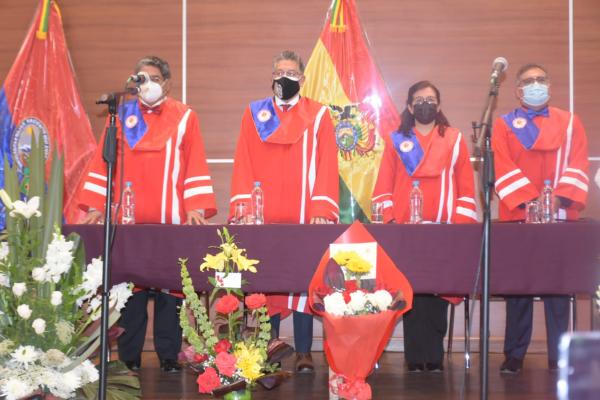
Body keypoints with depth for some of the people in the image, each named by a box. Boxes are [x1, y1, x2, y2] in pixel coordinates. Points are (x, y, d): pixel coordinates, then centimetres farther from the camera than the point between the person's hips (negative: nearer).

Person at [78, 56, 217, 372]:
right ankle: (129, 359, 9)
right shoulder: (121, 116, 11)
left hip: (171, 221, -1)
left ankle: (168, 357, 9)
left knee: (168, 288, 1)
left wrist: (196, 207, -10)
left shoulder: (184, 117, 6)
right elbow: (102, 163, 7)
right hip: (127, 221, 1)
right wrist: (95, 206, -2)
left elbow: (195, 165, 1)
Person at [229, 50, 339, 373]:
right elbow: (243, 165, 5)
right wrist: (242, 206, -7)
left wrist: (322, 210, -12)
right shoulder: (254, 114, 11)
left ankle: (303, 352, 7)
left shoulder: (319, 116, 7)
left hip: (304, 218, -1)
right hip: (264, 218, 1)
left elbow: (326, 166, 0)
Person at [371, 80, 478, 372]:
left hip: (444, 231, 0)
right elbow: (384, 186, 7)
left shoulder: (455, 139, 10)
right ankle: (415, 358, 2)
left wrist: (460, 223, -4)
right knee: (410, 294, -3)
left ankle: (434, 357, 6)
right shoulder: (396, 141, 11)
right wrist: (389, 220, -5)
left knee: (438, 293, -1)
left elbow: (466, 187, 6)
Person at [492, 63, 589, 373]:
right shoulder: (504, 125, 8)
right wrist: (529, 200, -18)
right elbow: (503, 169, -4)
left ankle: (559, 357, 7)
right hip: (518, 217, -1)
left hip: (559, 217, 1)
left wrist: (560, 198, -16)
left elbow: (577, 166, 1)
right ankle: (514, 355, 8)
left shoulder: (570, 123, 12)